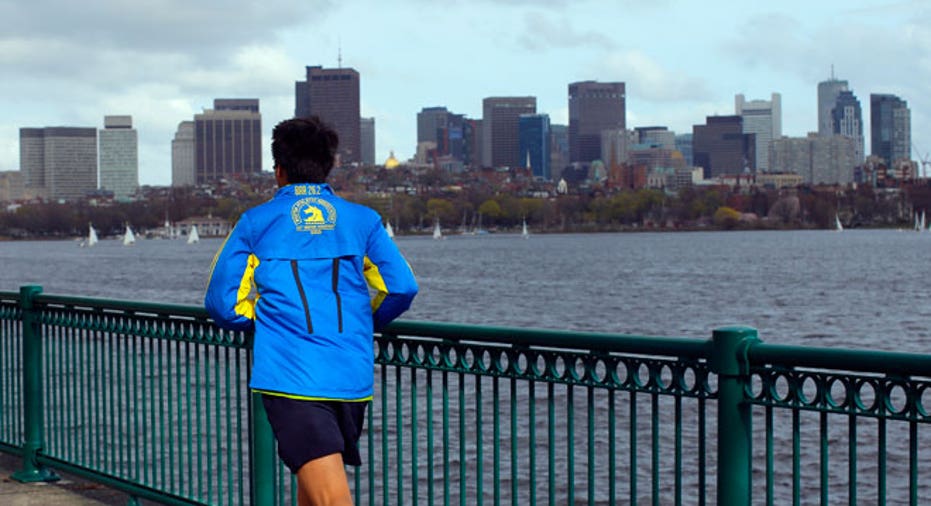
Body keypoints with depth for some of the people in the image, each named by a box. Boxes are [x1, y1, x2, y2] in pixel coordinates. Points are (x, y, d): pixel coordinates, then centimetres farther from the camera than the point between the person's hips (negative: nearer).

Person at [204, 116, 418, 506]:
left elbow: (222, 303, 5)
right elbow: (401, 288, 5)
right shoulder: (362, 219, 13)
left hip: (289, 376, -3)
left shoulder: (256, 222, 8)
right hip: (353, 376, 4)